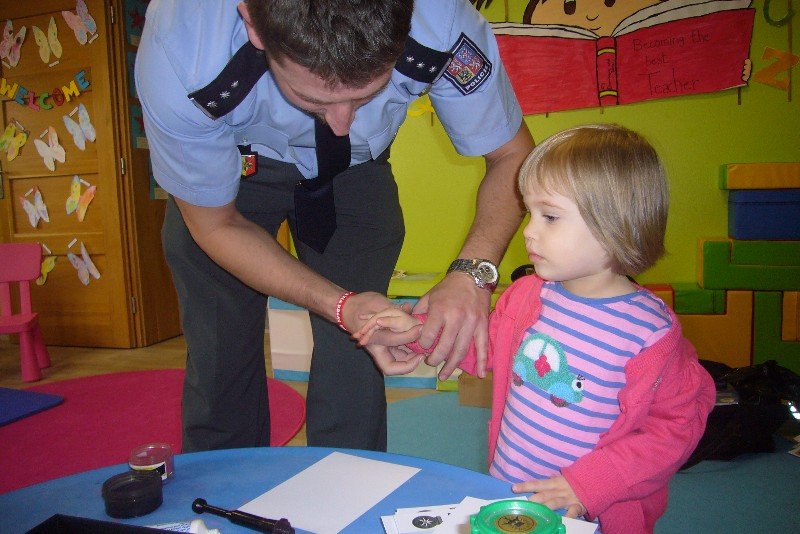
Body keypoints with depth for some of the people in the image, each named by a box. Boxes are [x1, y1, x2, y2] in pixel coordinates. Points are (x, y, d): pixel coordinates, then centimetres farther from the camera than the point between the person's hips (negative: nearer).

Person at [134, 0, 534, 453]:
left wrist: (472, 272, -36)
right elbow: (216, 225, -21)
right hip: (223, 171, 0)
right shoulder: (175, 57, -35)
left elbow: (512, 155, -18)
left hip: (355, 169, 1)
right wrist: (341, 307, -33)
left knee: (354, 363, -7)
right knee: (220, 362, -4)